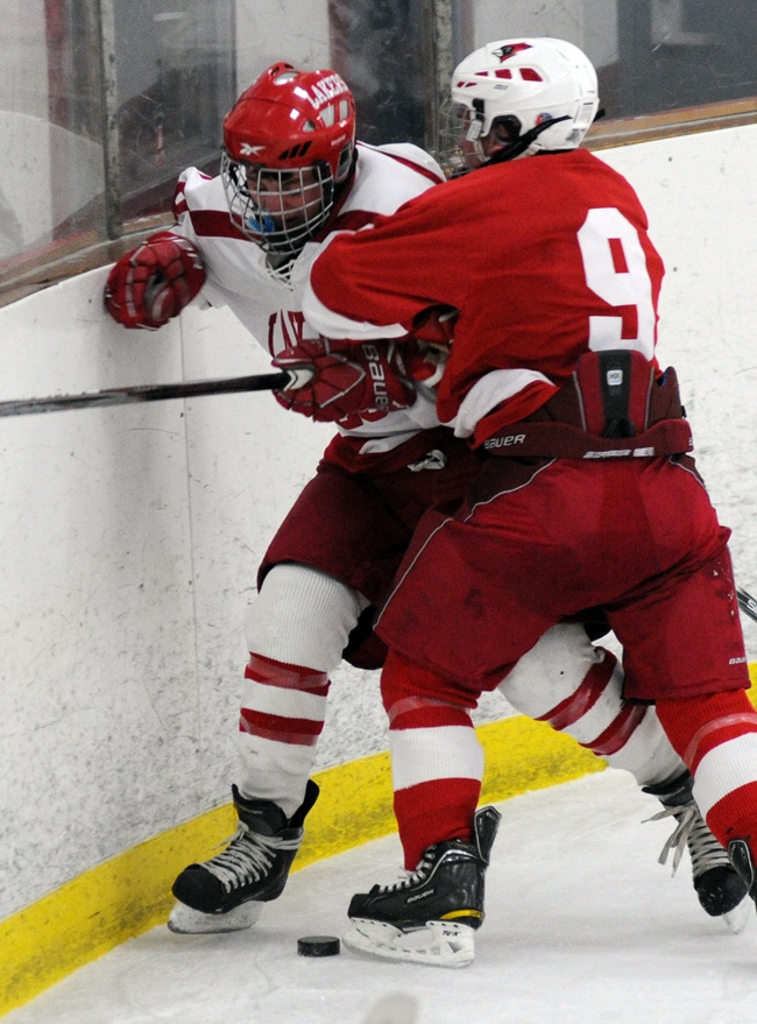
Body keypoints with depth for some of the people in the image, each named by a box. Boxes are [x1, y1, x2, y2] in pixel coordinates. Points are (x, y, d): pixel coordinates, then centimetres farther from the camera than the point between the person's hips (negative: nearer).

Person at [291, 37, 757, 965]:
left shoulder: (490, 202, 0)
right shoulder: (617, 200, 21)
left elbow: (345, 286, 1)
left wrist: (357, 357, 22)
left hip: (543, 488, -6)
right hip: (665, 485, 6)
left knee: (424, 671, 9)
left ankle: (441, 891, 2)